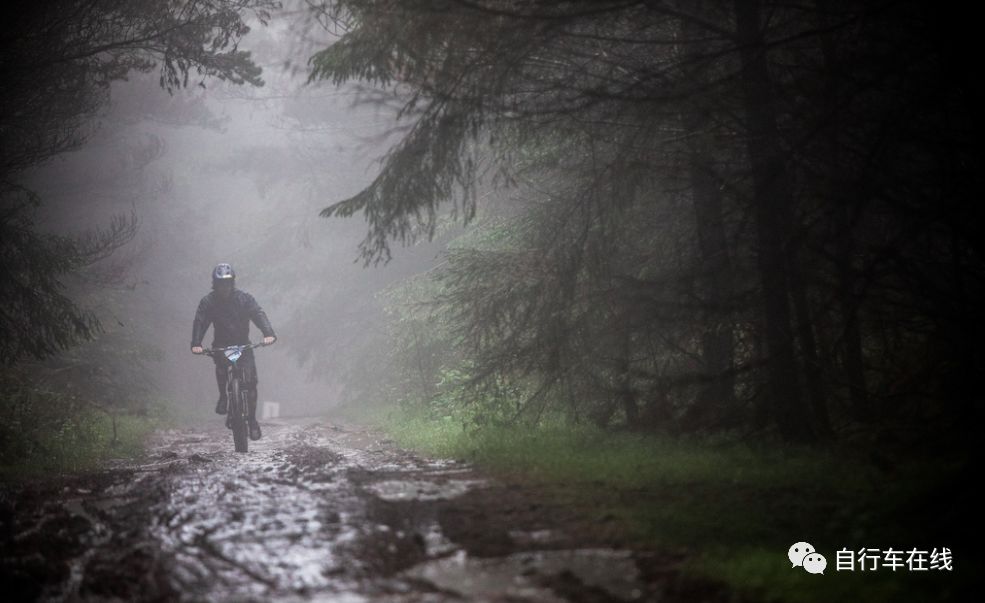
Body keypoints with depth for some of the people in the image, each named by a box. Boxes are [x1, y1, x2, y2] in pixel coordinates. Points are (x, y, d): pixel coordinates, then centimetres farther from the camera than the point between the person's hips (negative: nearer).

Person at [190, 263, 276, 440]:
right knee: (220, 364, -28)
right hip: (221, 345, 1)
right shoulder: (208, 302, -6)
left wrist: (268, 333, -38)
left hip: (243, 344, -1)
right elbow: (200, 323, -14)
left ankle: (252, 420, -3)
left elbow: (258, 314, -20)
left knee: (250, 380, -13)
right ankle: (223, 396, 0)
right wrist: (196, 344, -32)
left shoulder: (244, 298, -8)